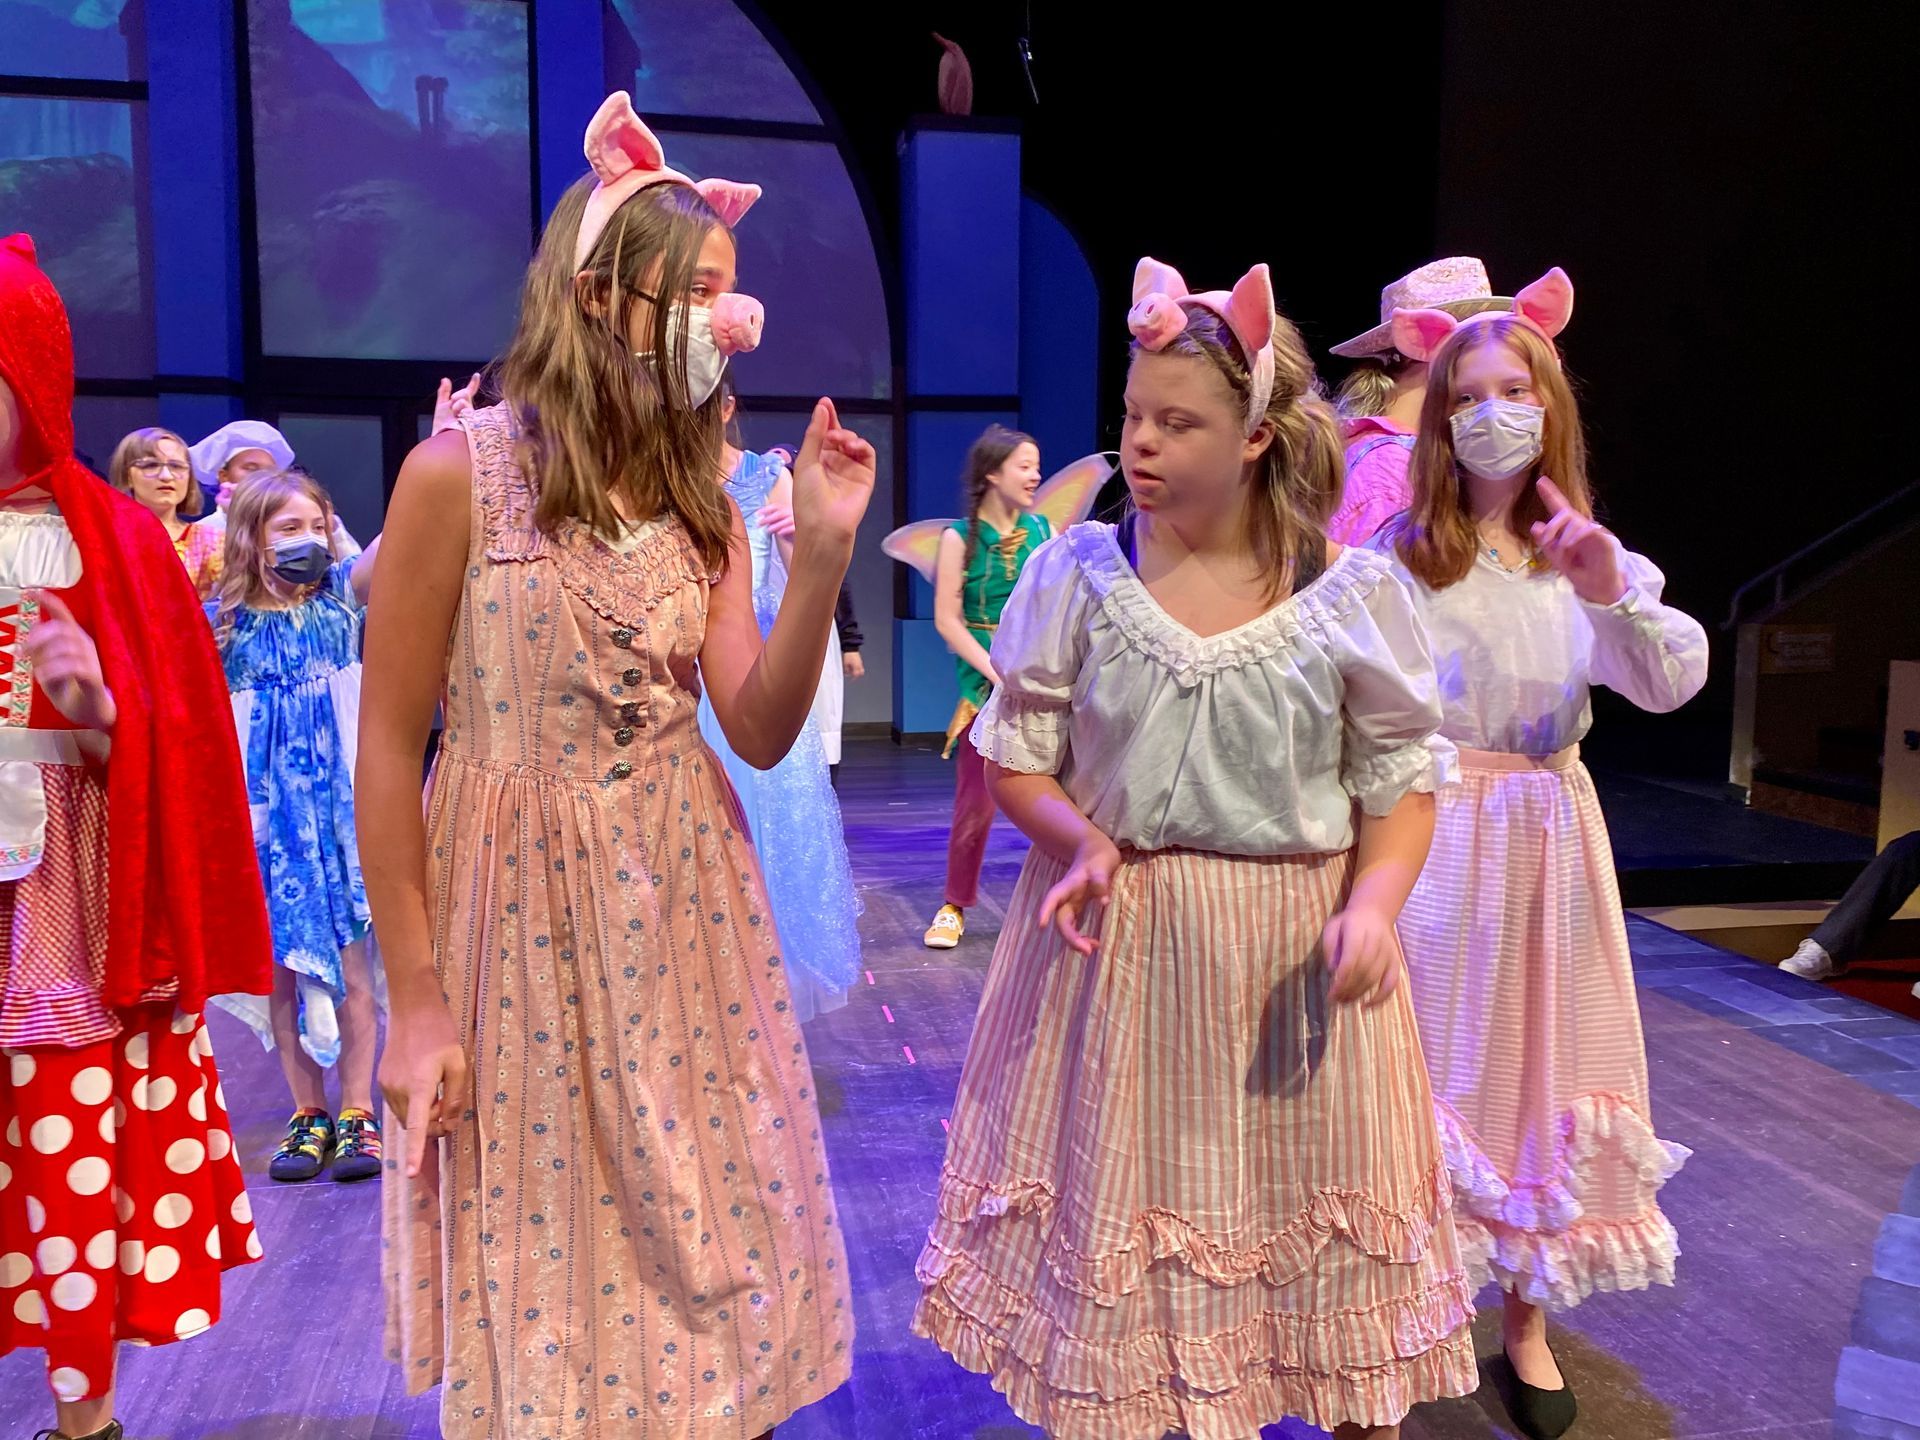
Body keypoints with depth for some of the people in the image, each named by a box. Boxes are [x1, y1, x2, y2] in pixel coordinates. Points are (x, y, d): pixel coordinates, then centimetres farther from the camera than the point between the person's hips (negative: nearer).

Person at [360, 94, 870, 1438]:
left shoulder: (701, 503, 5)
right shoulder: (459, 473, -10)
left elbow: (760, 732, -3)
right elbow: (388, 746, -8)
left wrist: (824, 550, -16)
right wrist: (415, 1002, -9)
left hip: (684, 913, 4)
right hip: (517, 914, -4)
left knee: (701, 1239, 13)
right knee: (545, 1256, 11)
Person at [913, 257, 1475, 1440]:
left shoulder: (1354, 594, -5)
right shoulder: (1077, 575, -4)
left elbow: (1404, 779, 0)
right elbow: (1017, 755, 2)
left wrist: (1374, 906, -16)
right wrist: (1080, 842, -17)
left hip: (1297, 950, 0)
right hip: (1117, 941, 1)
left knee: (1314, 1217, 13)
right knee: (1114, 1204, 12)